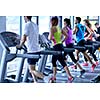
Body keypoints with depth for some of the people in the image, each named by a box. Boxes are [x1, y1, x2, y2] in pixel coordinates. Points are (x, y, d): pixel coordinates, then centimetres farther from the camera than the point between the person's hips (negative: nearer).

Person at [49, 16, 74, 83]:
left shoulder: (52, 28, -10)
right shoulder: (59, 28, 14)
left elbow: (50, 38, -22)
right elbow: (66, 35, 17)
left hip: (57, 46, -8)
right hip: (60, 45, 8)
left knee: (62, 62, -8)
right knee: (53, 61, 17)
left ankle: (70, 77, -12)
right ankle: (54, 77, 23)